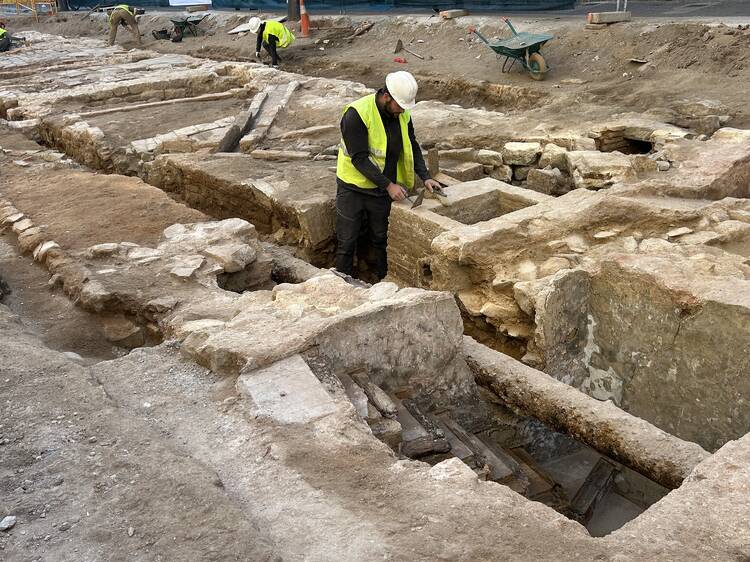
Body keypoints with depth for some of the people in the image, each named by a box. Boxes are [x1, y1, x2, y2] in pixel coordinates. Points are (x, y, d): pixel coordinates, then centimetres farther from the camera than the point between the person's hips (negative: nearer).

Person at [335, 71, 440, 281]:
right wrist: (388, 185, -25)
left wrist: (425, 177, -4)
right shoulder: (357, 113, -23)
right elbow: (359, 158, -25)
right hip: (353, 189, -5)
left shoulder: (402, 115, -3)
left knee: (381, 239, 16)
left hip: (383, 190, 5)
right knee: (347, 242, 3)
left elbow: (412, 147, 10)